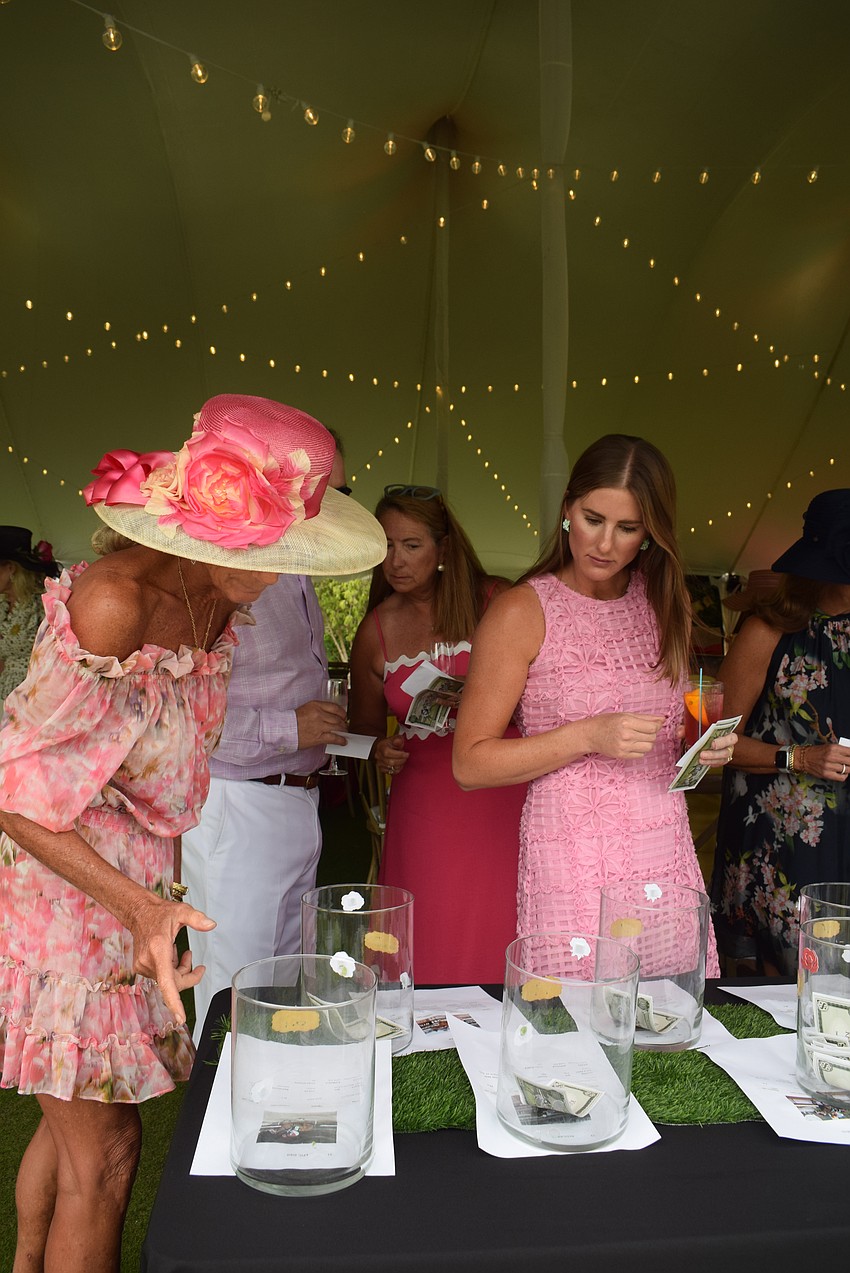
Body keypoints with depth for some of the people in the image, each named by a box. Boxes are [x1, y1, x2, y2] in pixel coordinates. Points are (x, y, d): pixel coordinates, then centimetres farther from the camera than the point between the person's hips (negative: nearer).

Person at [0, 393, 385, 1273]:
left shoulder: (220, 599, -3)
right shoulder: (112, 600, -27)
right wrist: (138, 905, -25)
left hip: (138, 876, 7)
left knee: (77, 1118, 21)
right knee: (103, 1150, 4)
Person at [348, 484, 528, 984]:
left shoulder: (495, 601, -1)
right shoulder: (376, 630, 6)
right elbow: (367, 726, 19)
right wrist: (381, 752, -1)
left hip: (503, 792, -1)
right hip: (424, 804, 2)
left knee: (499, 936, -2)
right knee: (431, 952, 1)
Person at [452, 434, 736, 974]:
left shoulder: (666, 604, 10)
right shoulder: (522, 613, -7)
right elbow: (471, 764, -9)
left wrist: (707, 745, 3)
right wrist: (587, 736, -18)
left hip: (669, 855, 5)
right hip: (573, 863, -4)